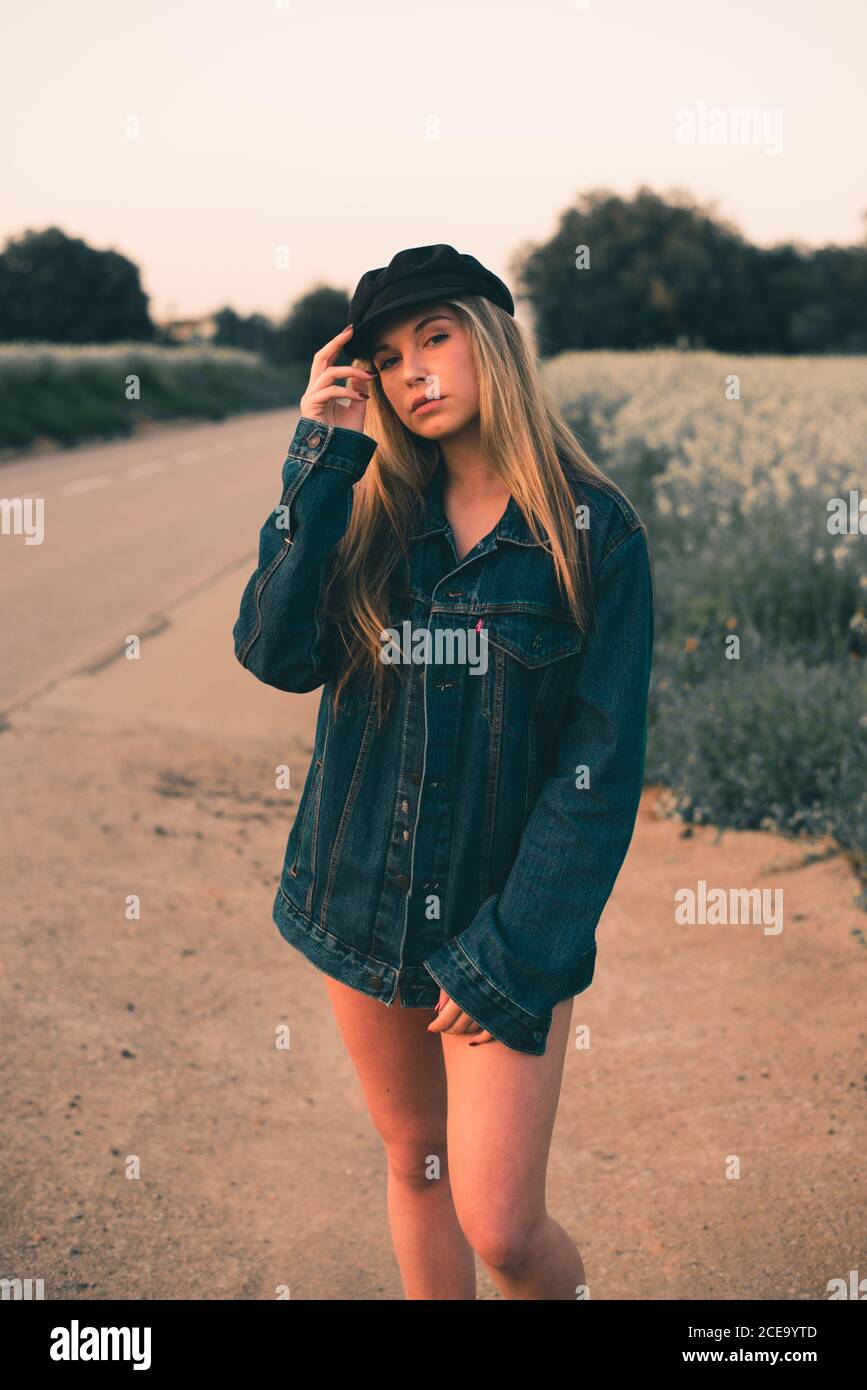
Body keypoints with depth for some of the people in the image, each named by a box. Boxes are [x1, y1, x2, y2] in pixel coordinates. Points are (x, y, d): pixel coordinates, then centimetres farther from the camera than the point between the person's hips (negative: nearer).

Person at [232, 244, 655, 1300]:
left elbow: (603, 763, -10)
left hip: (507, 915, -3)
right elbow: (277, 656, -12)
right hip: (364, 899, 4)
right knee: (414, 1164, 17)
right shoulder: (372, 514, 5)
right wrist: (321, 461, -14)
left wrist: (509, 956, -14)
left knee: (500, 1229, -3)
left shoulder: (594, 529, -7)